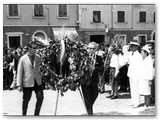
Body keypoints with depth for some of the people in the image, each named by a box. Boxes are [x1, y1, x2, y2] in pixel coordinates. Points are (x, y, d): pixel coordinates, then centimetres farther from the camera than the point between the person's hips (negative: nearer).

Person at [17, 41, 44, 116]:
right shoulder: (22, 59, -7)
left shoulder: (38, 58, 3)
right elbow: (19, 72, -6)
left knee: (40, 98, 0)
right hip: (27, 83, -3)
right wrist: (19, 85, -9)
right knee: (26, 100, 7)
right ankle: (24, 115, 27)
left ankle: (36, 114, 20)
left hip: (37, 82, 3)